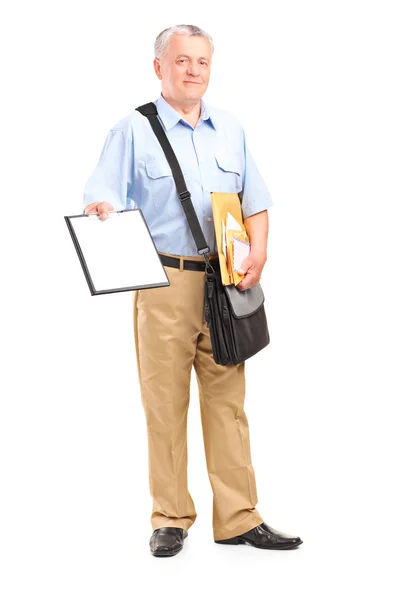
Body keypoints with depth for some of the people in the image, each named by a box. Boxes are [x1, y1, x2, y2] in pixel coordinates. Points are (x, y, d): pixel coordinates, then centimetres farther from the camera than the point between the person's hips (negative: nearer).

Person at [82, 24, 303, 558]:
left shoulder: (231, 129, 16)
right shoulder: (133, 130, 4)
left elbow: (255, 203, 16)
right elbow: (102, 199, -5)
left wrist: (258, 253, -2)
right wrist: (102, 211, -29)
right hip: (164, 282, -3)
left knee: (228, 399, 4)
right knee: (165, 401, -1)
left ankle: (238, 518, 10)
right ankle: (170, 519, 10)